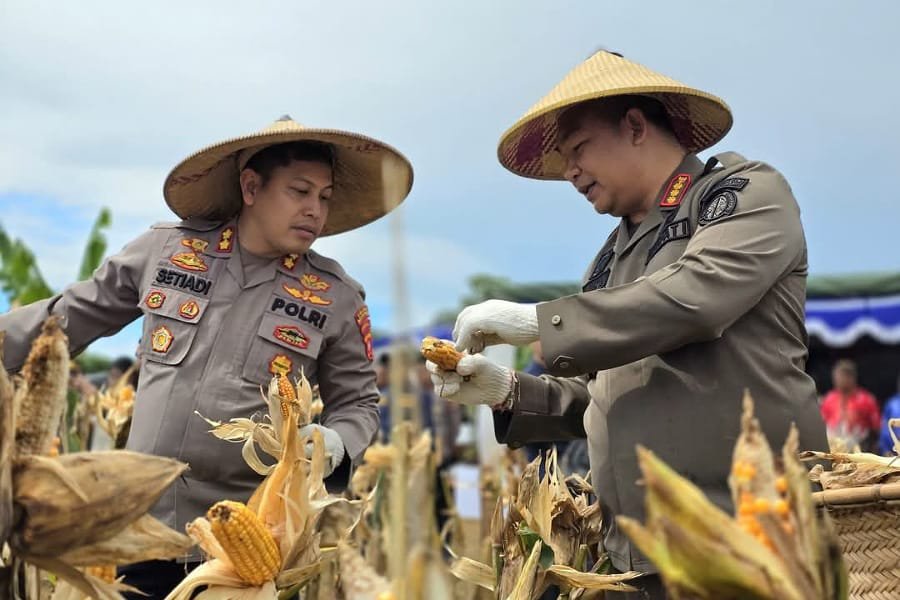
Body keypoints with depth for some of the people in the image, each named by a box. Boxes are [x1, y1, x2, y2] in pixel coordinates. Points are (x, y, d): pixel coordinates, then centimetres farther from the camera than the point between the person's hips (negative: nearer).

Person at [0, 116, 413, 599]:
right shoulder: (164, 249, 2)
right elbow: (71, 316, 13)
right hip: (143, 522, 2)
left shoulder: (337, 298, -2)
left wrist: (334, 443, -15)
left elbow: (357, 403, 6)